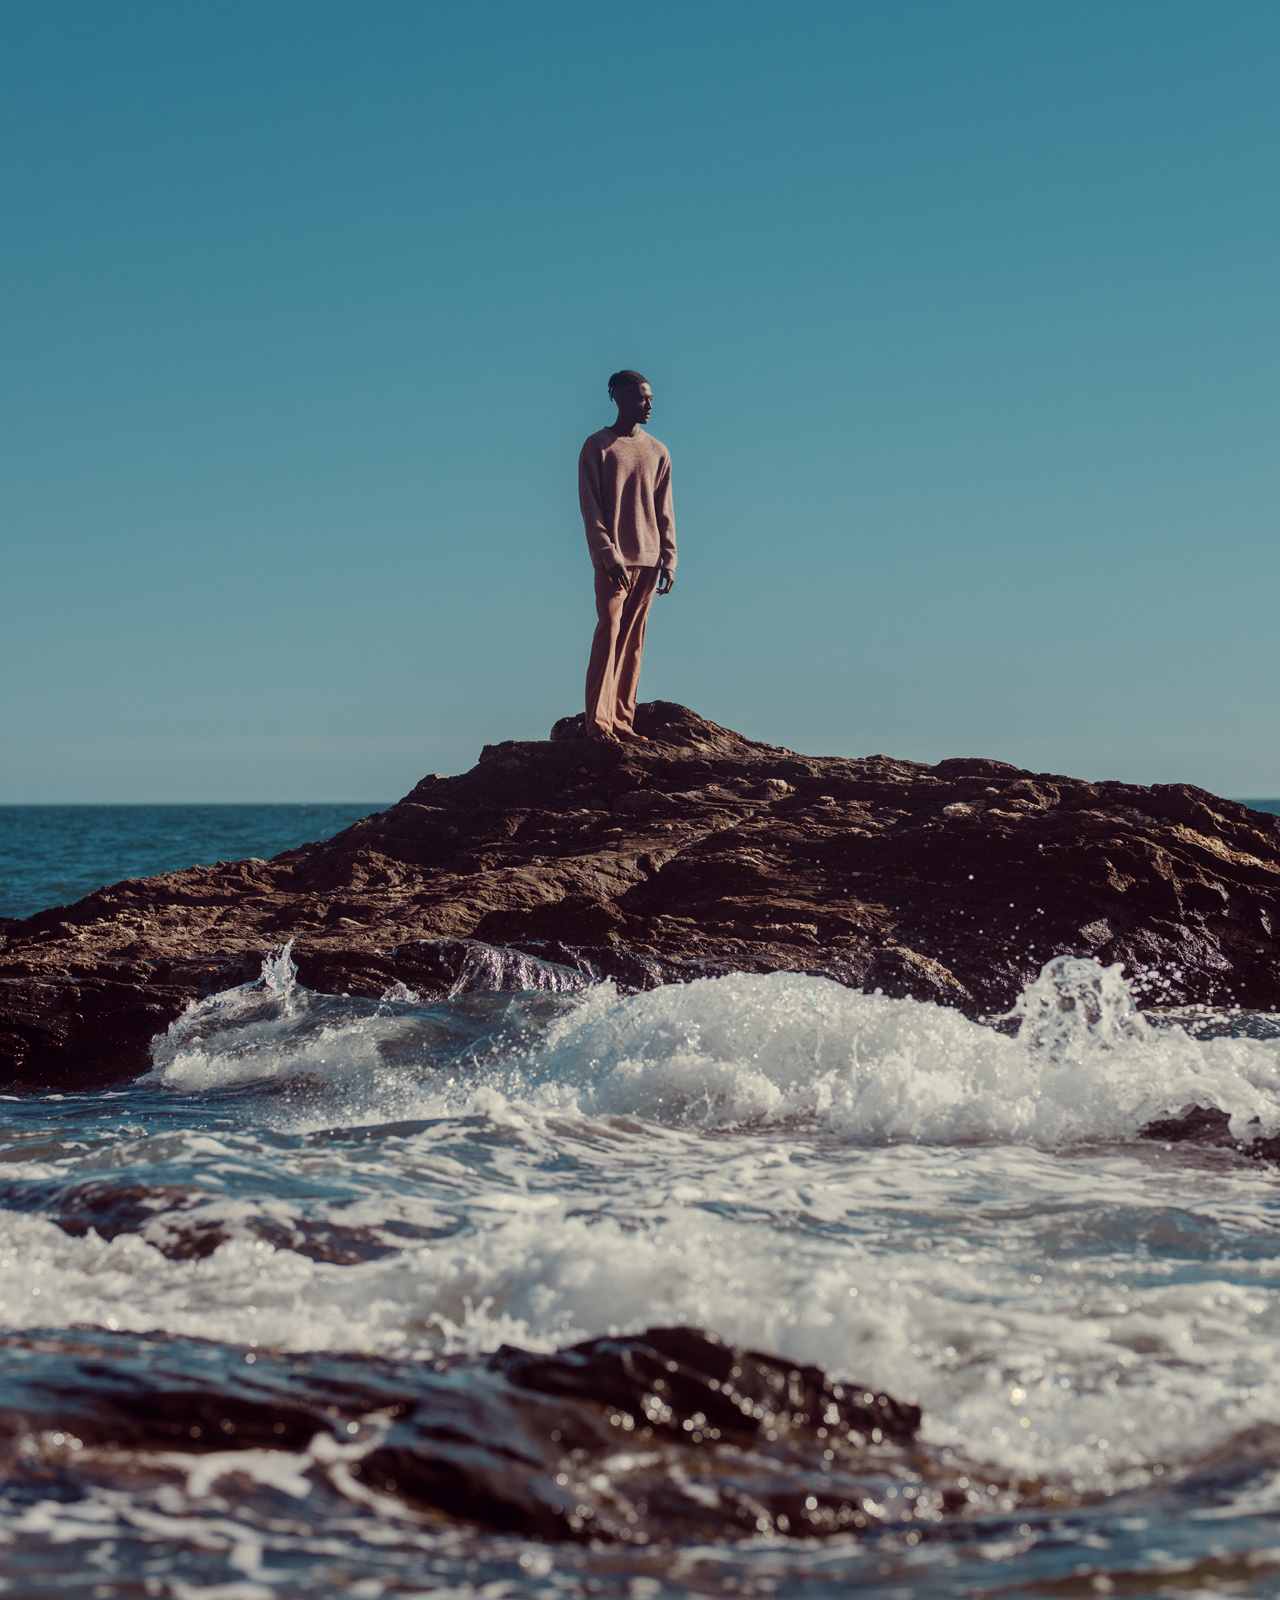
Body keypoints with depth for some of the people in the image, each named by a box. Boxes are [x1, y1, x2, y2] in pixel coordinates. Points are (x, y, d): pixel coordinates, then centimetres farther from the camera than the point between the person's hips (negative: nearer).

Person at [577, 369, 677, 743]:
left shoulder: (657, 452, 14)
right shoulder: (598, 447, 0)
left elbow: (664, 512, 14)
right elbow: (591, 508, -5)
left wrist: (668, 560, 4)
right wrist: (609, 555, -15)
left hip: (648, 560, 5)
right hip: (613, 561, -5)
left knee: (633, 640, 3)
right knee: (609, 632, -10)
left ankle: (622, 721, 4)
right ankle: (598, 721, -10)